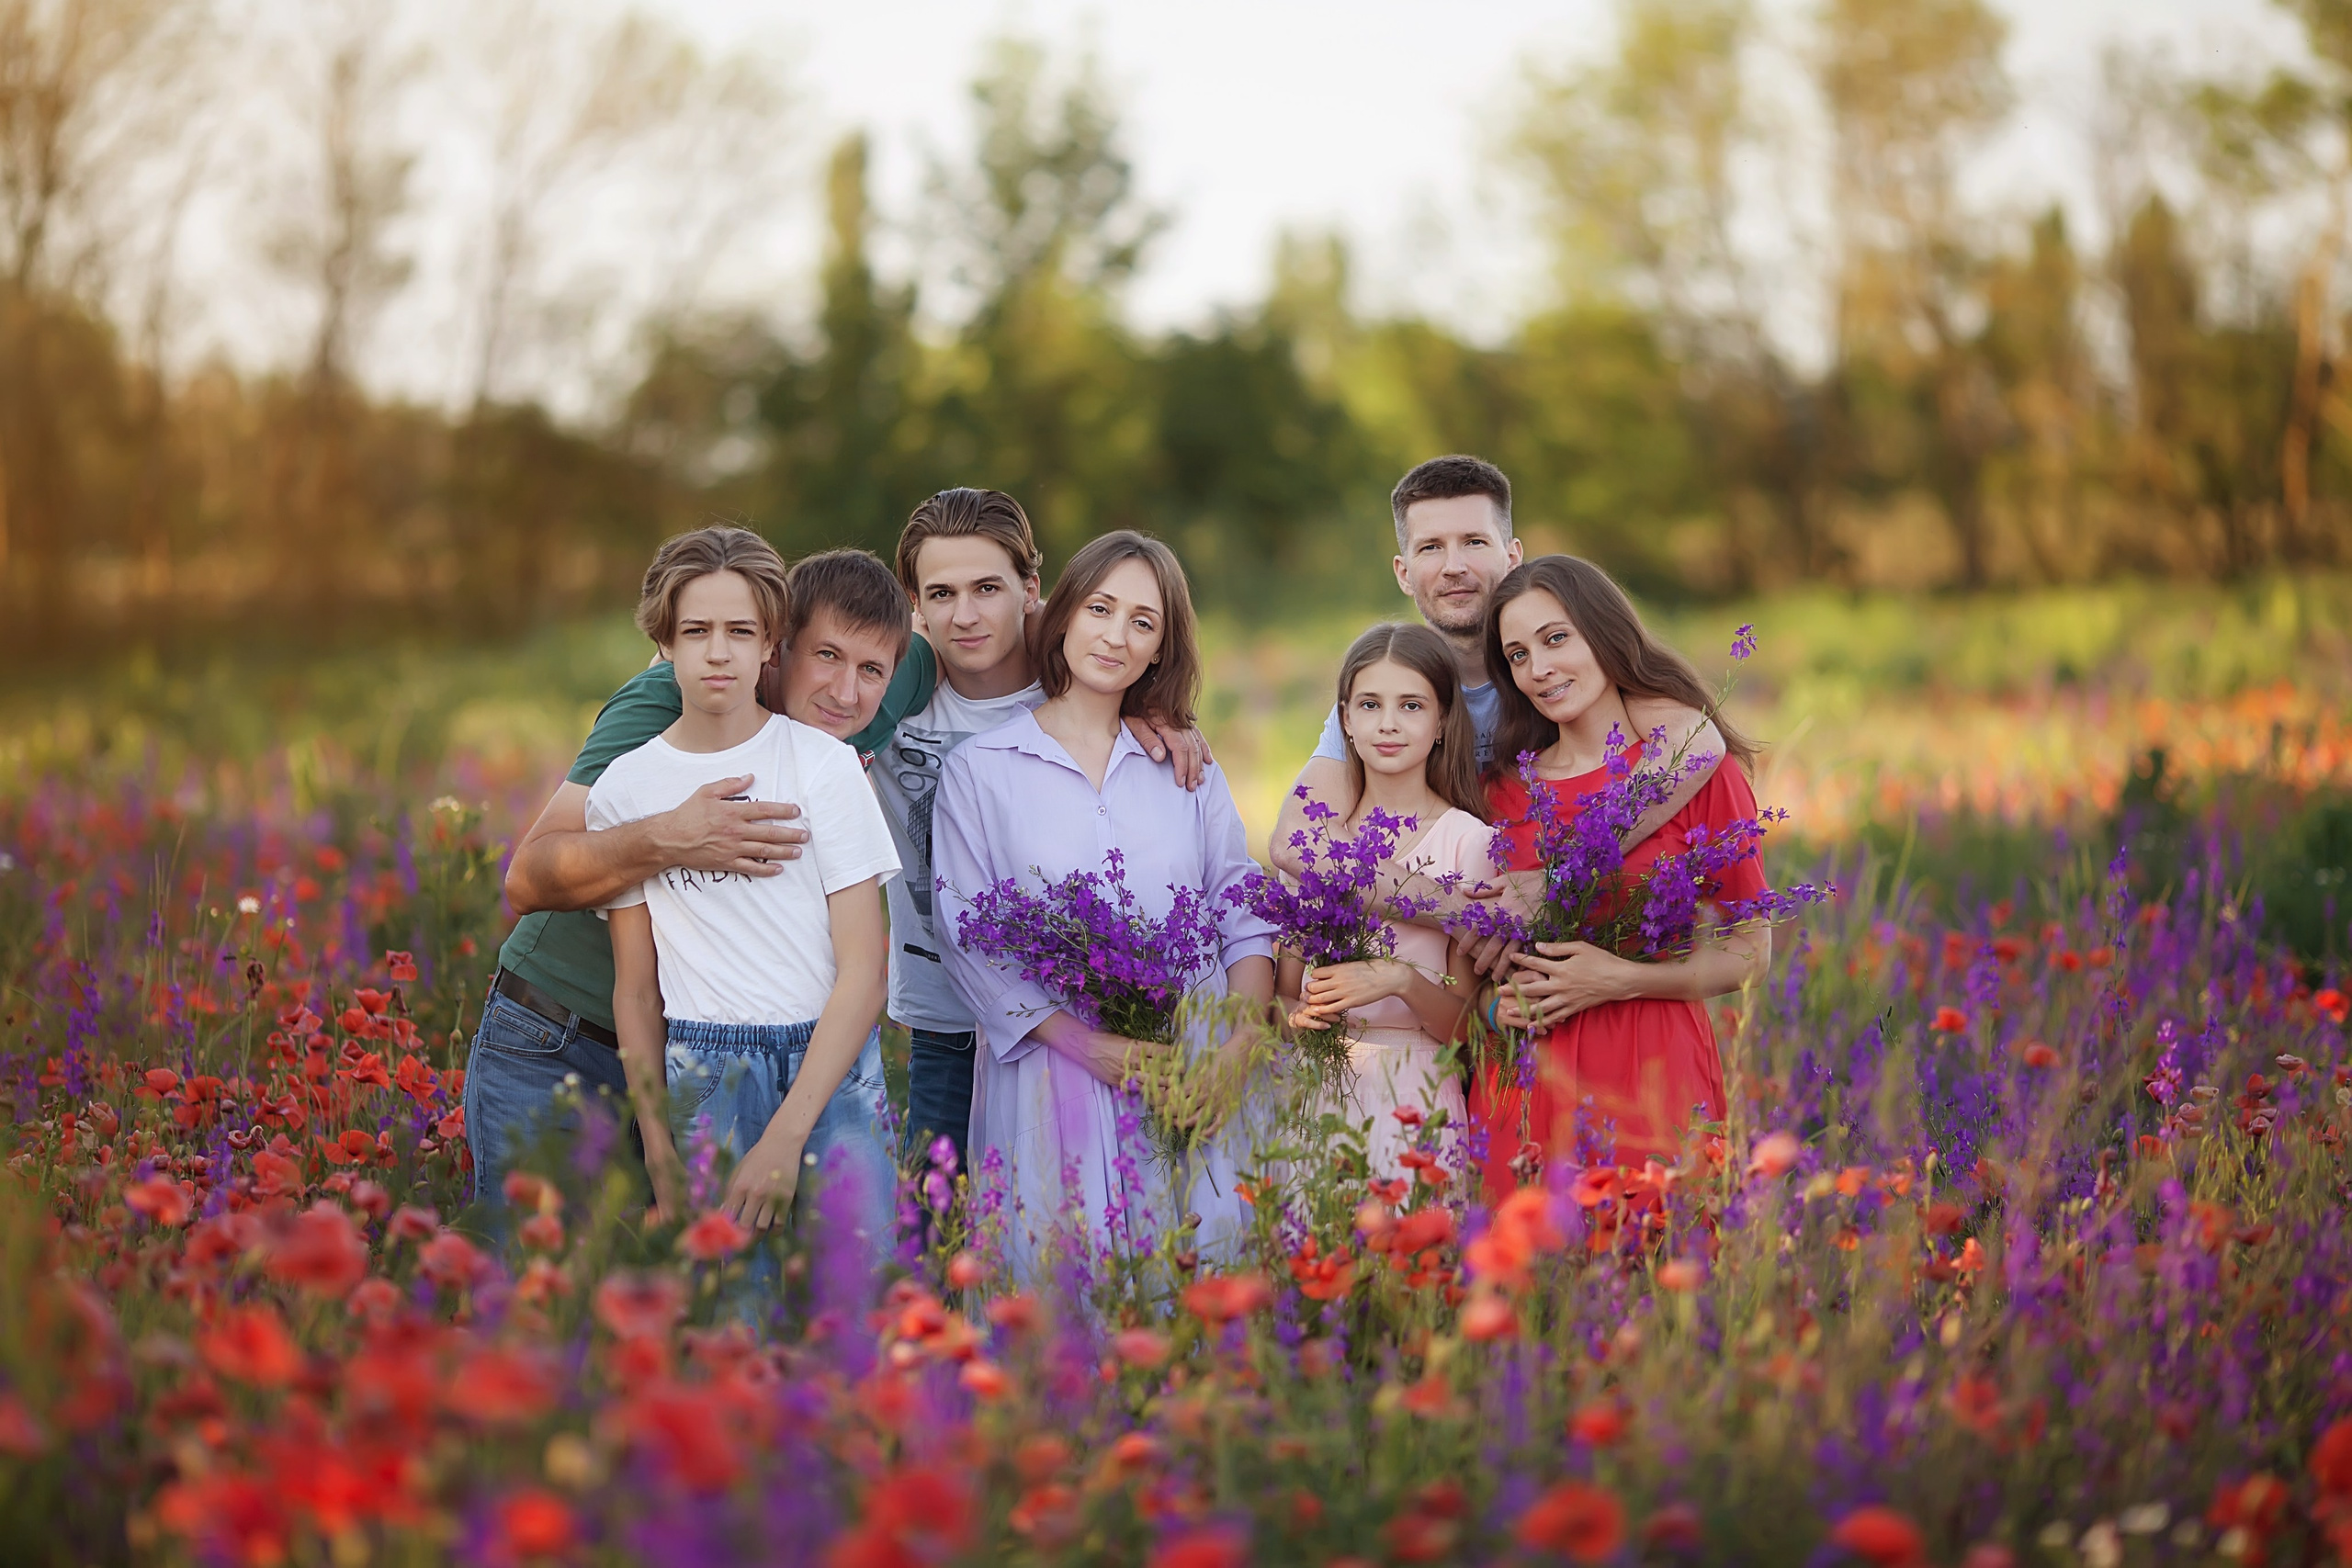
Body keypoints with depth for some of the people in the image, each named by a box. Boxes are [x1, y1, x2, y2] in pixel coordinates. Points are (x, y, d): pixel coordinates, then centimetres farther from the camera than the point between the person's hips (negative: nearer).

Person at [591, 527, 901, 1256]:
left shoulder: (824, 764, -3)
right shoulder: (625, 789, 5)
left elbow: (863, 970, -7)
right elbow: (635, 987, 9)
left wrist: (786, 1139, -14)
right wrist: (659, 1153, 2)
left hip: (831, 1063, -1)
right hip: (701, 1074, 1)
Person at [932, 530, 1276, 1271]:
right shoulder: (978, 771, 3)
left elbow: (1246, 918, 9)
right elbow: (966, 939, -5)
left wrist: (1235, 1050, -9)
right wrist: (1097, 1049, -14)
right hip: (1052, 1080, -2)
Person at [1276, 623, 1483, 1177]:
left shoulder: (1469, 841, -3)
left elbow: (1464, 1024, -3)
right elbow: (1283, 990, 13)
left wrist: (1402, 980, -20)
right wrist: (1294, 1013, -8)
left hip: (1414, 1099, -3)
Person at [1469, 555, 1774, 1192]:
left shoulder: (1698, 769, -2)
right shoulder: (1505, 788, 8)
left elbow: (1749, 953, -1)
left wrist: (1620, 979, -13)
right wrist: (1498, 999, -2)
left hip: (1651, 1070, -3)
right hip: (1526, 1083, 3)